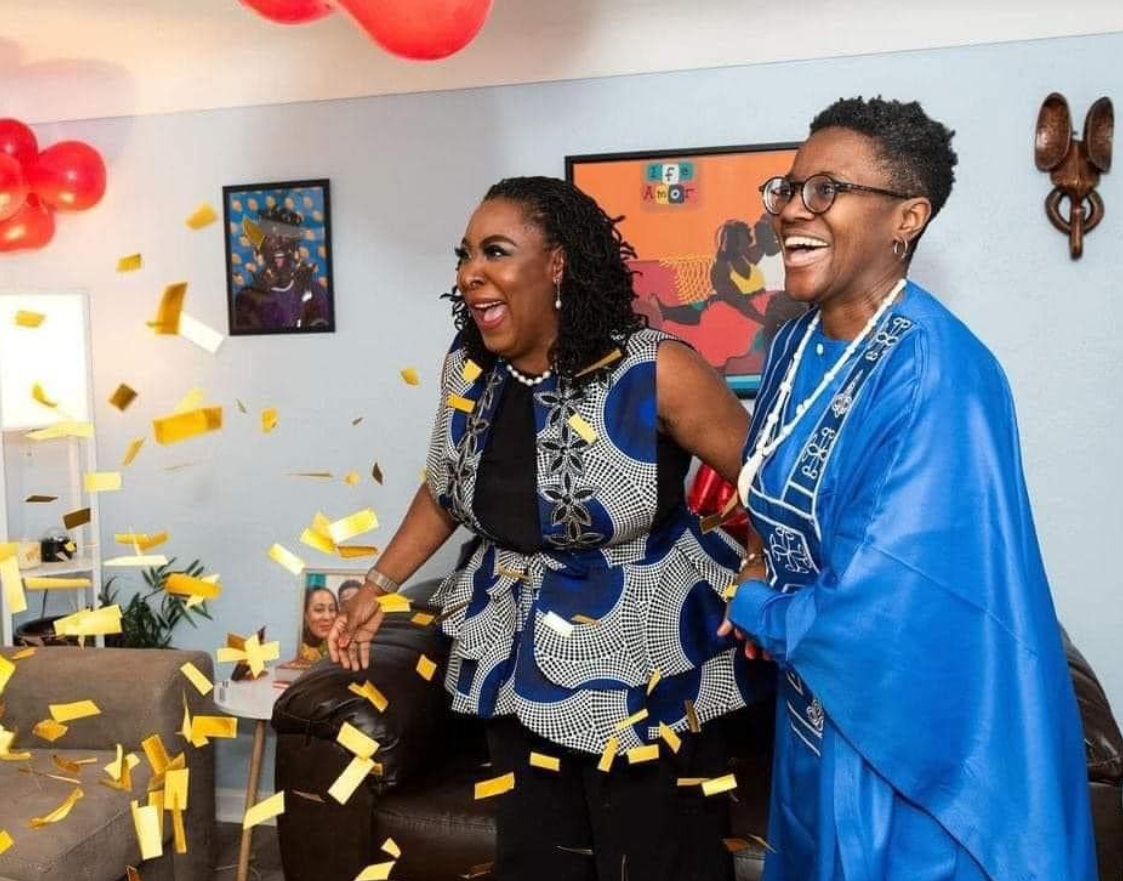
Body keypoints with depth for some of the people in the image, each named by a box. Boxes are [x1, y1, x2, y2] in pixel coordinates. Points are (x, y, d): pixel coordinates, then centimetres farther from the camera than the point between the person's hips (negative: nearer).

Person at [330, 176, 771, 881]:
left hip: (641, 663, -5)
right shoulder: (468, 370, -2)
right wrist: (378, 587, 15)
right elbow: (446, 491, 14)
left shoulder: (654, 370, -20)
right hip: (518, 660, 6)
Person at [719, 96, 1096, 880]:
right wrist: (767, 570, -5)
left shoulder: (935, 375, -26)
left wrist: (753, 608, -11)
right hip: (816, 705, 8)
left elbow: (890, 605, -28)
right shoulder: (796, 345, 0)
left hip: (910, 730, -8)